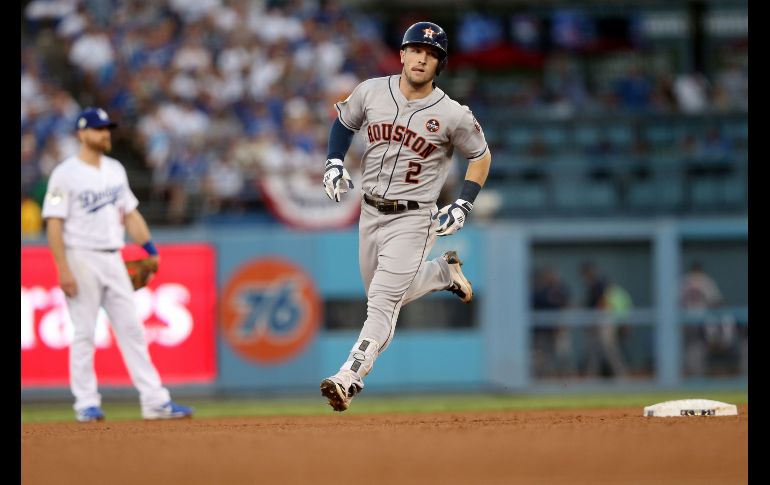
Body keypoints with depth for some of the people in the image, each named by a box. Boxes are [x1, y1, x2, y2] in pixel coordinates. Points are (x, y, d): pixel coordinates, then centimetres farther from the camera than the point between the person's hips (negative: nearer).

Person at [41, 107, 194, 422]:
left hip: (113, 260, 6)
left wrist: (151, 250, 8)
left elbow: (130, 213, 18)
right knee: (84, 333, -2)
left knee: (131, 329, 3)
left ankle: (154, 401, 2)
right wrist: (63, 270, -18)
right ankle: (86, 404, 4)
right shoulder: (65, 174, -7)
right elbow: (54, 224, -11)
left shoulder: (115, 170, 13)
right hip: (82, 259, -6)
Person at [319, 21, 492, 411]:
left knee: (383, 302, -15)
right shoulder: (371, 92, -4)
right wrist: (334, 163, -1)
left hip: (412, 219, -5)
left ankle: (349, 379, -19)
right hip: (370, 213, 5)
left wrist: (463, 205, -8)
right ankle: (444, 271, 43)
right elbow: (343, 122, 15)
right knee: (383, 296, 19)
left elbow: (481, 156, 1)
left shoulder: (452, 115, -13)